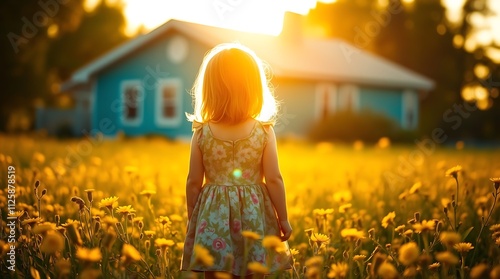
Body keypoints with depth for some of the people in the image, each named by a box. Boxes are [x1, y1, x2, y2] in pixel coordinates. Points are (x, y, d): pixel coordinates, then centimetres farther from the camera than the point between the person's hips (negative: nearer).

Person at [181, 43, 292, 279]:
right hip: (253, 216, 0)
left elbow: (194, 182, -2)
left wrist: (192, 219, 12)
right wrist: (283, 219, 4)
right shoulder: (264, 131, -7)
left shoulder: (201, 133, -5)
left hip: (212, 216, 1)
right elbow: (274, 180, -7)